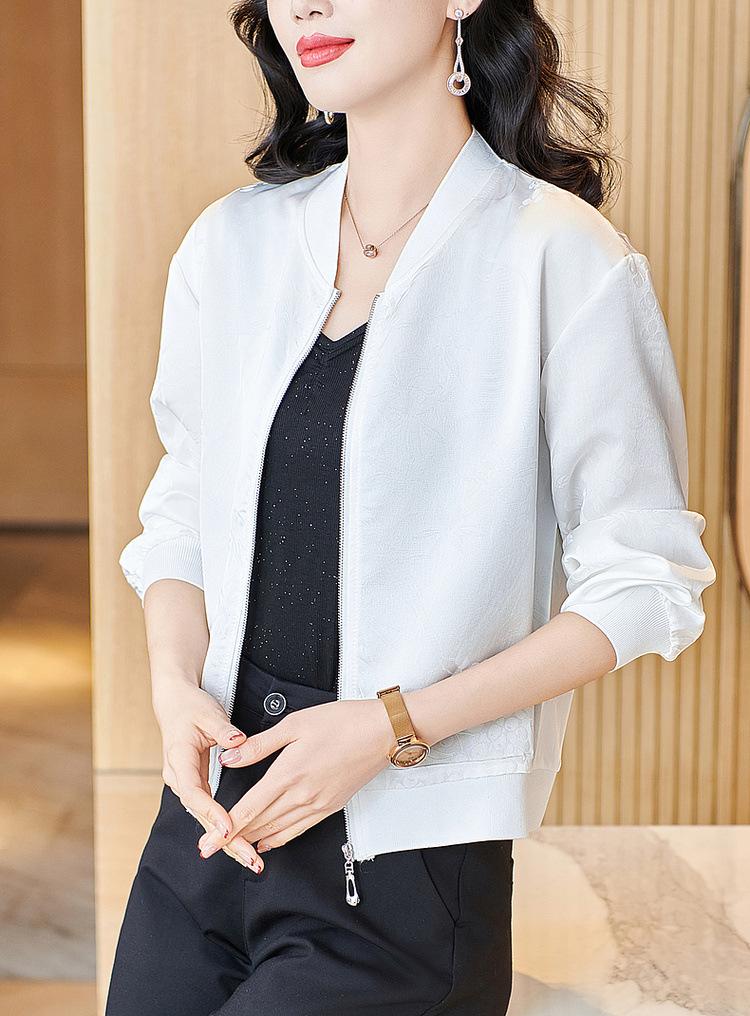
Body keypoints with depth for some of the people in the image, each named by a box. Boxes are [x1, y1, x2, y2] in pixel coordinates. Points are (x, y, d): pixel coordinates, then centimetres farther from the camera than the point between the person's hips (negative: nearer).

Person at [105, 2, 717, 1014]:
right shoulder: (233, 240, 4)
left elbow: (643, 585, -9)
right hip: (212, 819, 5)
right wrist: (176, 683, -7)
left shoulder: (566, 259, -11)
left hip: (405, 864, -5)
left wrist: (393, 725, -16)